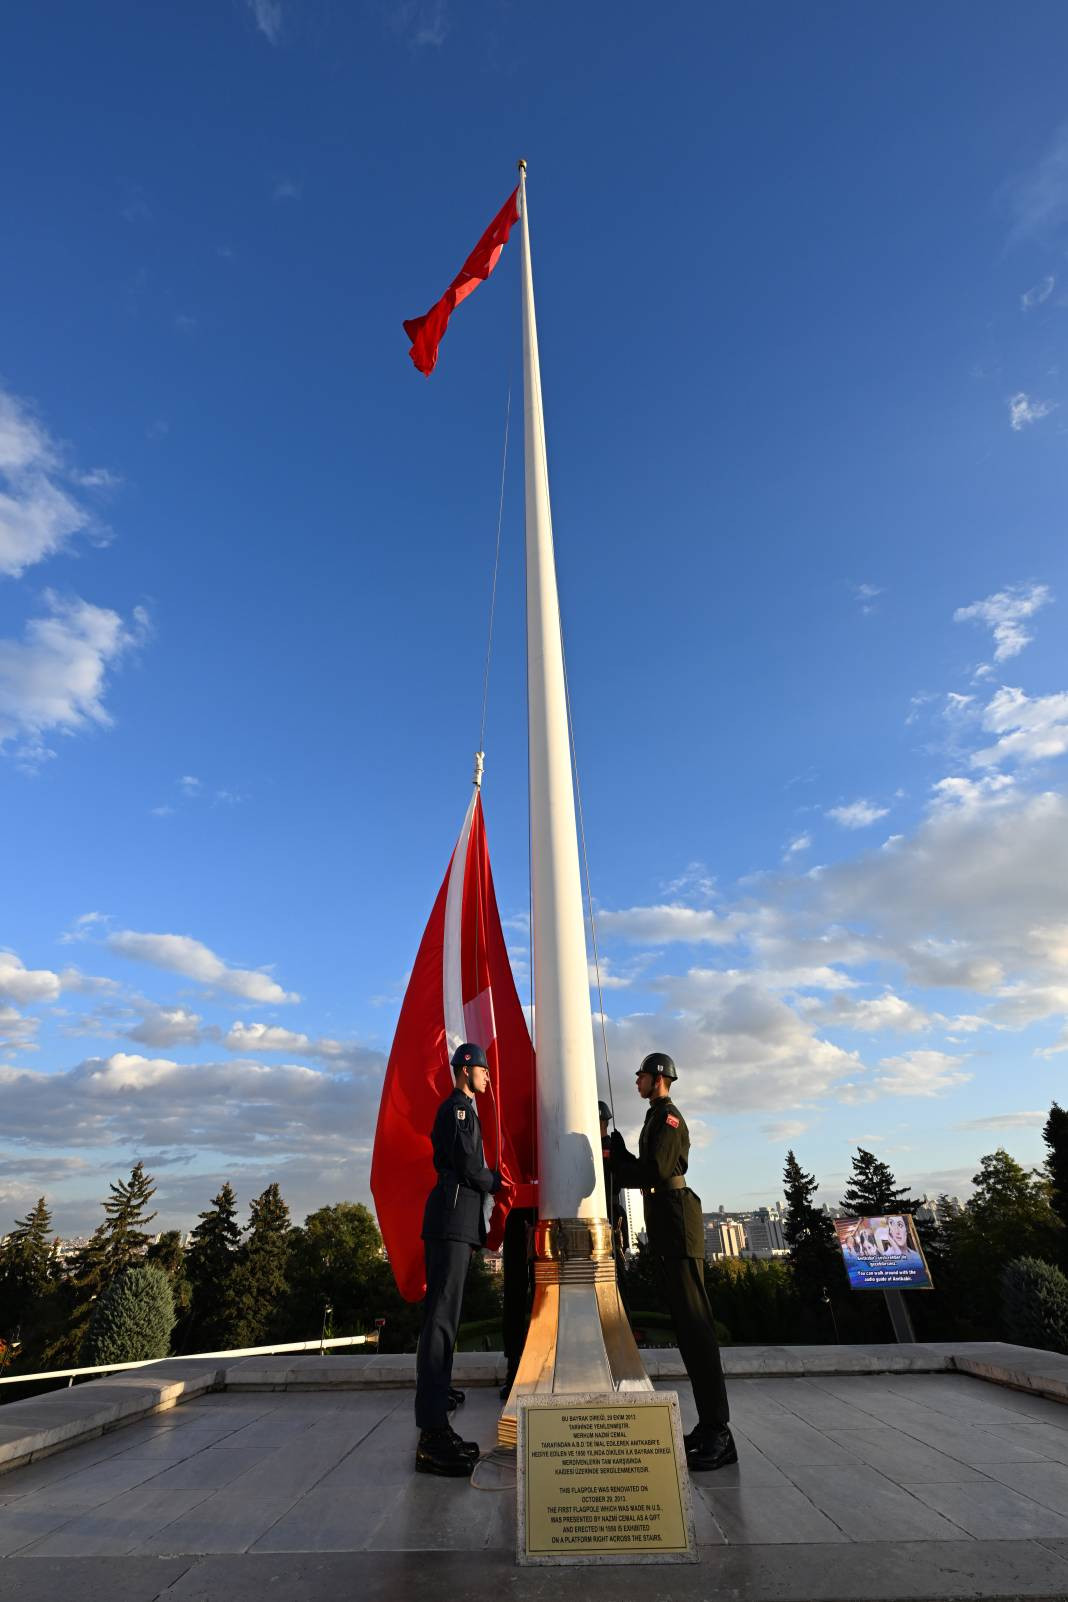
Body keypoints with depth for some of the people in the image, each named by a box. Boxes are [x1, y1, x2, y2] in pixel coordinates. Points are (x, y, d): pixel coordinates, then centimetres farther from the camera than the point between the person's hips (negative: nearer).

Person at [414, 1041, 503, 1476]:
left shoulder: (463, 1109, 21)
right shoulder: (457, 1107, -9)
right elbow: (468, 1166, -15)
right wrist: (496, 1182, 1)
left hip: (456, 1224, 10)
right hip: (453, 1218, -10)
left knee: (443, 1320, 10)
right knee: (441, 1320, -10)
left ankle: (436, 1427, 17)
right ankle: (432, 1438, -8)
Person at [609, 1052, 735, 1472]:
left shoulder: (668, 1117, -11)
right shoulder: (657, 1117, 19)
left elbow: (654, 1171, -22)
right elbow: (643, 1172, 18)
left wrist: (616, 1161, -8)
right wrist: (617, 1151, 6)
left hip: (677, 1224, -10)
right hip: (666, 1230, 10)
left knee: (694, 1323, -9)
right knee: (687, 1324, 12)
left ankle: (718, 1433, -5)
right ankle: (709, 1425, 19)